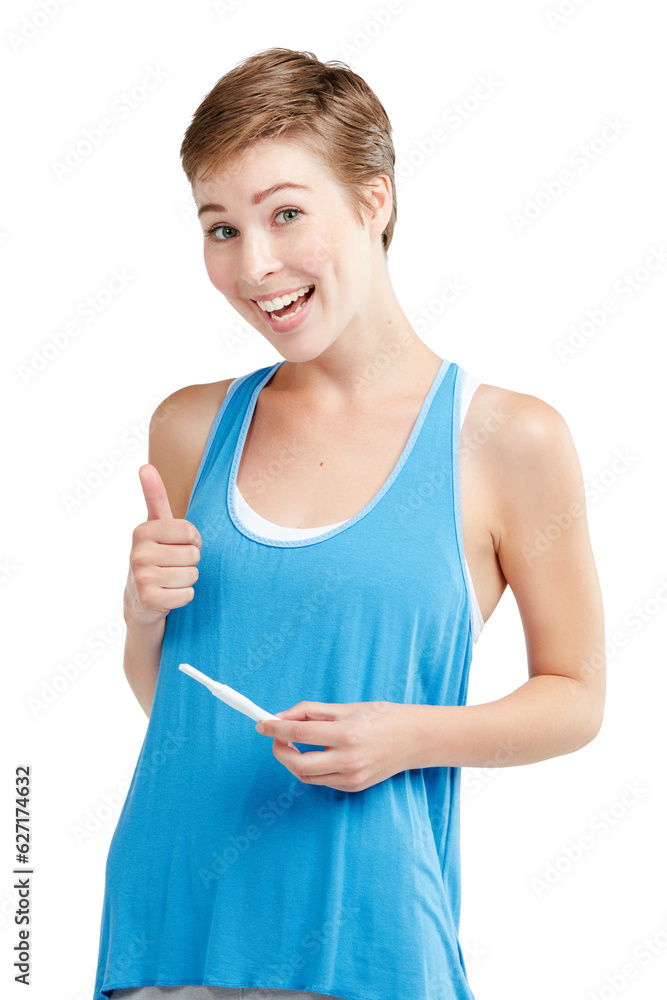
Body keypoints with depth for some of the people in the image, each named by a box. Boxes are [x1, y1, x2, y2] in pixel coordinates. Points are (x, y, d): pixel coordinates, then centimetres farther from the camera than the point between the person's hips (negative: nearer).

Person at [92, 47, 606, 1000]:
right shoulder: (191, 426, 3)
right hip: (170, 911, 3)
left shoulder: (509, 439, -8)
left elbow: (575, 698, 0)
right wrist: (145, 612, -7)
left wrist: (408, 737, -15)